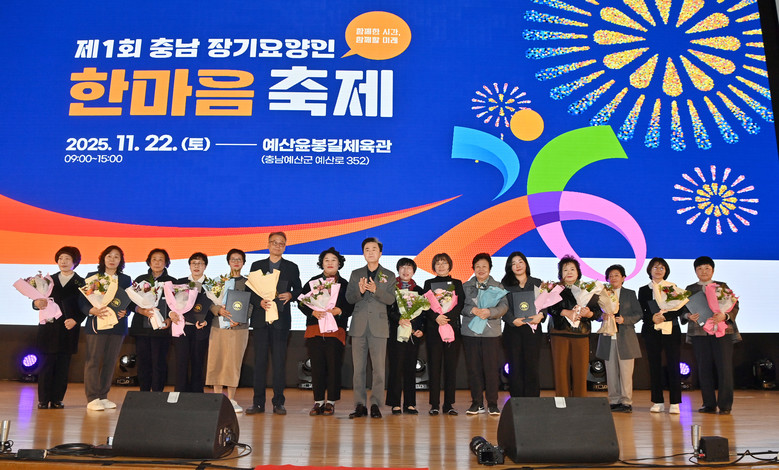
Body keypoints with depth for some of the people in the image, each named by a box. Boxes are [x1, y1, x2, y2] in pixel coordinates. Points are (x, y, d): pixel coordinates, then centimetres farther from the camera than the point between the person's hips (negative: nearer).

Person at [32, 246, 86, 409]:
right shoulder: (49, 280, 13)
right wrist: (37, 303, -13)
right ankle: (43, 400, 7)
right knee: (46, 364, 1)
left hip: (68, 329, -1)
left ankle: (57, 399, 8)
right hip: (48, 327, 2)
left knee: (63, 365, 1)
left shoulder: (81, 283, 6)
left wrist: (75, 320, -15)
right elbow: (38, 301, 10)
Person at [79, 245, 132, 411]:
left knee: (110, 361, 5)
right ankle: (92, 398, 1)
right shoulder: (92, 277, 6)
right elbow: (82, 301, 0)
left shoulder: (126, 279, 12)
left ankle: (103, 397, 14)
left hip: (117, 324, 2)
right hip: (97, 324, -2)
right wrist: (93, 310, -18)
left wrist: (125, 311, -11)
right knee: (93, 360, -4)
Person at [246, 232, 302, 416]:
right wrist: (260, 301, -10)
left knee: (279, 361, -1)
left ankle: (278, 402, 6)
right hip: (261, 319, 1)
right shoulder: (256, 266, 13)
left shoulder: (292, 267, 11)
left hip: (281, 319, -1)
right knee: (259, 361, 2)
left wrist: (290, 295, -10)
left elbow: (299, 289, 11)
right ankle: (258, 402, 8)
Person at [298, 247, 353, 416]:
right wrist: (313, 312, -10)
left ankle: (331, 402, 8)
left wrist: (339, 311, -15)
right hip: (314, 329, 1)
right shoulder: (312, 282, 13)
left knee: (334, 366, -3)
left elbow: (351, 307, 4)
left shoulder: (345, 285, 10)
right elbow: (301, 303, 7)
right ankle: (318, 401, 11)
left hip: (336, 331, -1)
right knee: (316, 367, 1)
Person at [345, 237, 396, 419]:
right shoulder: (355, 274, 13)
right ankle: (360, 405, 9)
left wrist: (376, 289, -21)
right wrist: (359, 291, -16)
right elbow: (349, 298, 4)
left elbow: (390, 299, -4)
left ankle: (375, 405, 6)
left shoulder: (389, 276, 9)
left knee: (379, 368, -3)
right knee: (358, 368, 2)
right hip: (359, 325, 2)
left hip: (379, 326, -1)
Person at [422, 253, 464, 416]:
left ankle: (449, 404, 7)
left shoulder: (457, 283, 13)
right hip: (433, 329, -1)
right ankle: (434, 404, 3)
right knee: (434, 366, -2)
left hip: (452, 327, 1)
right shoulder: (429, 283, 12)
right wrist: (436, 317, -17)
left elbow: (460, 305, 0)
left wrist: (447, 317, -16)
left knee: (451, 366, 1)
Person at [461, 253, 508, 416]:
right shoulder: (465, 286, 12)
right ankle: (477, 403, 13)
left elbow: (504, 306, -1)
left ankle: (492, 404, 8)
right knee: (473, 368, 3)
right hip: (470, 332, 1)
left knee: (492, 368, -3)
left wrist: (489, 312, -18)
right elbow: (460, 305, 2)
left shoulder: (498, 286, 10)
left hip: (491, 333, -1)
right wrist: (472, 310, -15)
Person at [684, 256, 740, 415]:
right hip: (699, 332, 1)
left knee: (724, 367, -5)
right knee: (704, 369, 3)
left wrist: (724, 315, -16)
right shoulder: (690, 289, 13)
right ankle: (709, 404, 12)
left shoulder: (722, 287, 11)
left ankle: (725, 405, 3)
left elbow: (735, 305, 4)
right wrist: (689, 316, -13)